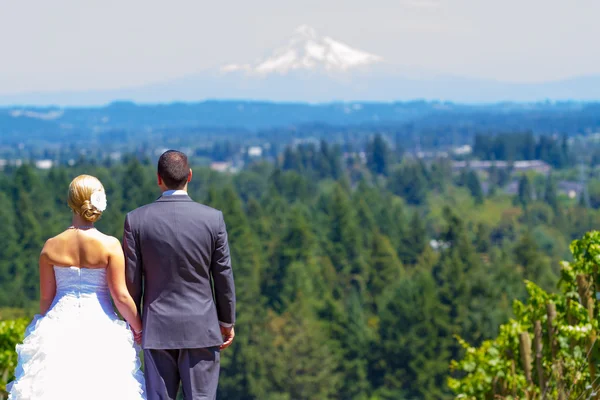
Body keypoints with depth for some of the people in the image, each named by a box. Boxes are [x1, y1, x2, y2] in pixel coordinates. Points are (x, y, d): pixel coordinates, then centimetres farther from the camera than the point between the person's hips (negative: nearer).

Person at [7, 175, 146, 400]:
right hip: (101, 334, -2)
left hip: (60, 331, 2)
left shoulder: (51, 247, -2)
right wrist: (140, 330, 5)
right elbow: (121, 297, -9)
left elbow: (46, 298, 4)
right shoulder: (110, 246, -10)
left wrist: (45, 330, 19)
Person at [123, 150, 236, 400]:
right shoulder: (213, 218, -7)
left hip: (157, 328, 1)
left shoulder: (136, 220, -5)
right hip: (201, 328, -1)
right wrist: (227, 321, 11)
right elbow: (223, 275, -1)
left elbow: (131, 278, -1)